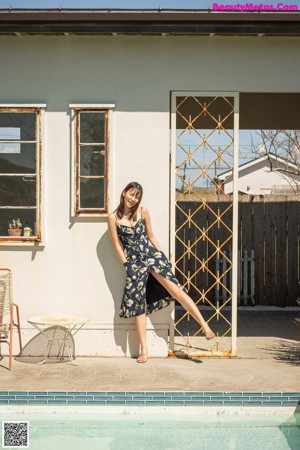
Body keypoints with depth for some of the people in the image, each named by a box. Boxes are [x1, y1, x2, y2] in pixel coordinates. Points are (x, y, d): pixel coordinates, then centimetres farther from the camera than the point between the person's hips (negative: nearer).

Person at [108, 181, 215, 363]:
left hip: (152, 255, 1)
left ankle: (204, 325, -17)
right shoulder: (114, 217, -1)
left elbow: (151, 236, 11)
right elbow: (117, 245, 0)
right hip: (134, 263, 0)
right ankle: (144, 350, 8)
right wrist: (127, 266, -3)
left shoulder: (143, 212, 4)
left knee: (175, 288, -15)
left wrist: (162, 257, 9)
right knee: (138, 305, 1)